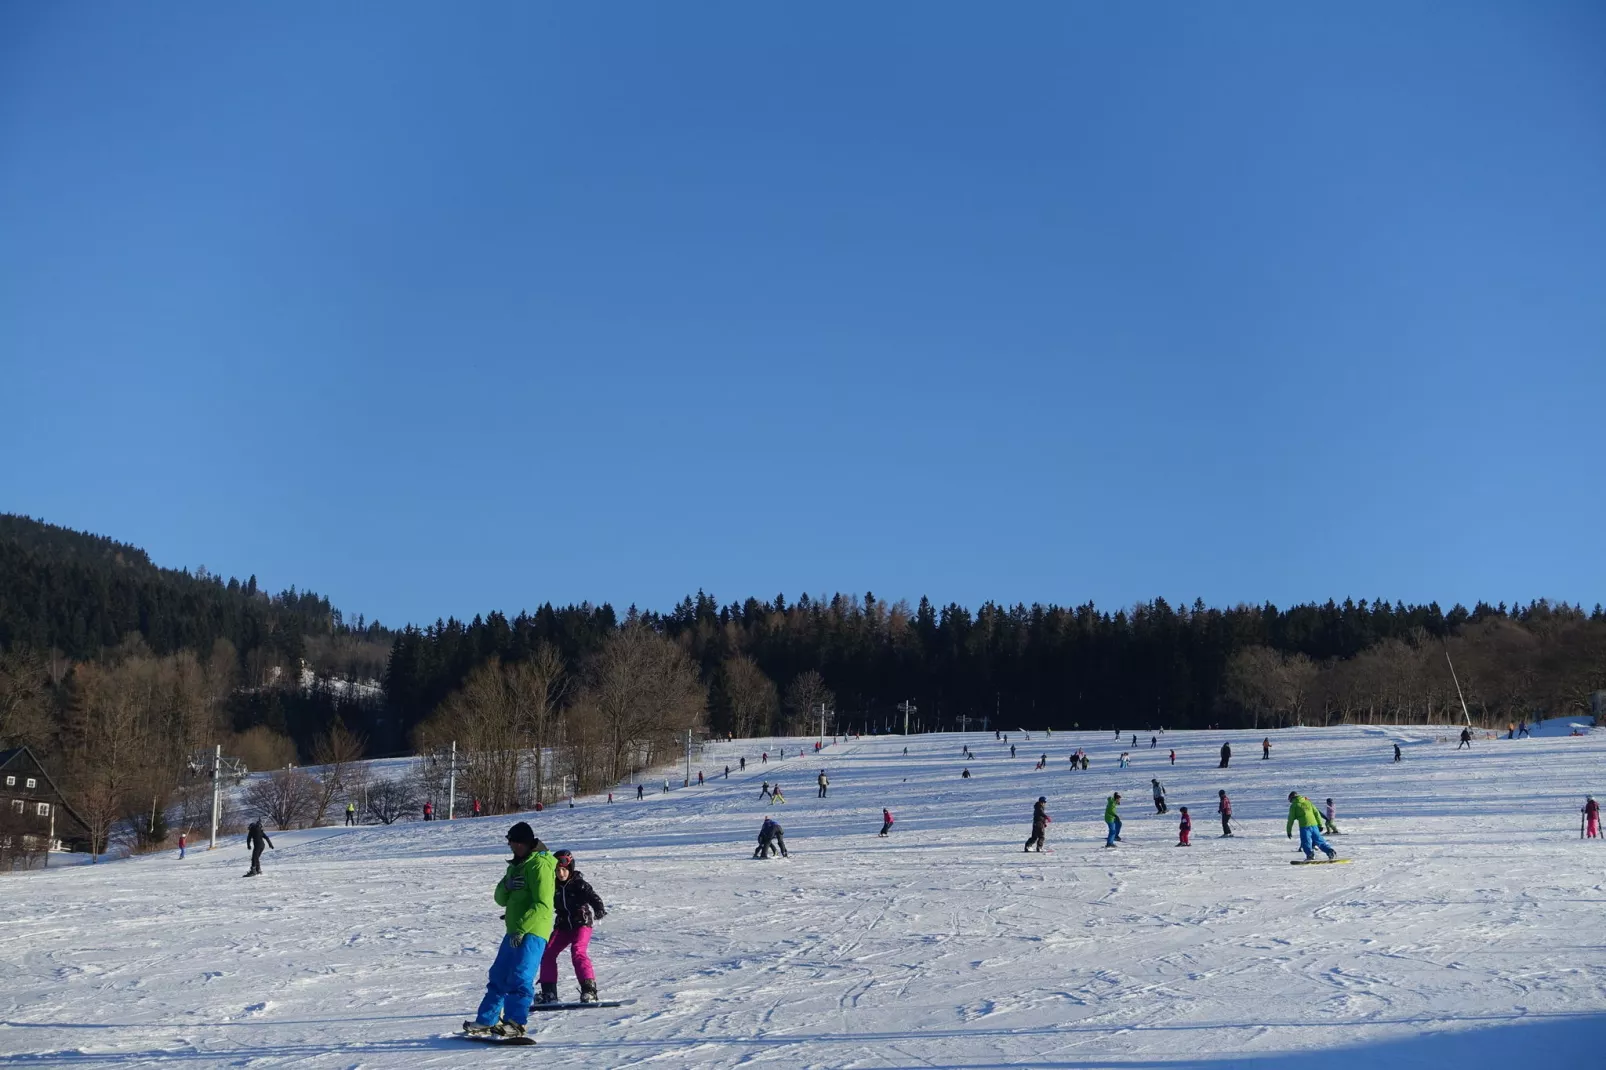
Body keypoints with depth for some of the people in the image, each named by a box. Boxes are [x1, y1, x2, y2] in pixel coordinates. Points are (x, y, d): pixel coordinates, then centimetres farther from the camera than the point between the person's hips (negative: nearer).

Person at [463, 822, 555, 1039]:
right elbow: (501, 899, 16)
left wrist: (521, 928, -23)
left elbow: (542, 904, -19)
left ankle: (515, 1024, -13)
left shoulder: (539, 865, -11)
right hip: (515, 931, 9)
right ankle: (487, 1021, 20)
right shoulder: (516, 866, 19)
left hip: (532, 932, -9)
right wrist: (506, 886, -7)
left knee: (519, 978, -15)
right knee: (498, 976, 12)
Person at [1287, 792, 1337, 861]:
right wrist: (1320, 825, 17)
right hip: (1314, 825, 5)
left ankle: (1310, 854, -27)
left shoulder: (1294, 805, 7)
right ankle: (1330, 852, 3)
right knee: (1319, 841, 13)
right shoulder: (1308, 802, 20)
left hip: (1304, 826, -5)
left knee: (1306, 842, -4)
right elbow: (1316, 813, 16)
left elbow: (1291, 819, 5)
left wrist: (1289, 831, 9)